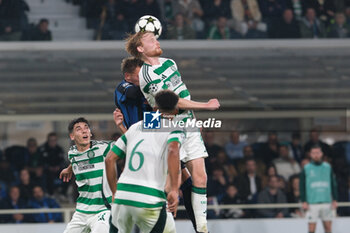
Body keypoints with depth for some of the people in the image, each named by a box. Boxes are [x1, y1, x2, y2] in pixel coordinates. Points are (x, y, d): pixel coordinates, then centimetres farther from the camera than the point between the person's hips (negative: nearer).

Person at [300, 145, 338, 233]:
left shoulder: (328, 167, 9)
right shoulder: (306, 168, 2)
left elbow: (333, 185, 12)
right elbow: (302, 186, 2)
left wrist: (334, 200, 6)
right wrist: (304, 201, -6)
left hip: (327, 202, 2)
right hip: (312, 204, -2)